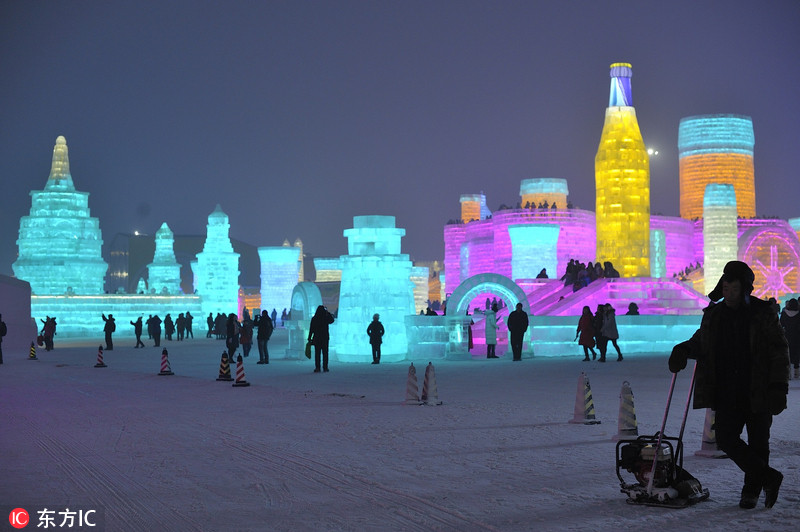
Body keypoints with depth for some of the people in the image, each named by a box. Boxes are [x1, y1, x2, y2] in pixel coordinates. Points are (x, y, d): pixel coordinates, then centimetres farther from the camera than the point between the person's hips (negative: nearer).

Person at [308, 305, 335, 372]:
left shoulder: (314, 319, -5)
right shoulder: (326, 318, -7)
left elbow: (311, 329, -3)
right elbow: (332, 320, 15)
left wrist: (309, 338, 3)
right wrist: (328, 313, 20)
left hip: (317, 338, 0)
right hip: (325, 338, 0)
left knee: (317, 353, 4)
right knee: (325, 353, 6)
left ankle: (317, 368, -1)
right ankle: (325, 368, 3)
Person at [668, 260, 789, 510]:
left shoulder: (763, 314, -6)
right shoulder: (714, 314, 6)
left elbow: (779, 351, -5)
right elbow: (701, 342, 22)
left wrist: (779, 387, -14)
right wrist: (683, 349, -1)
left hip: (758, 393, -3)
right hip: (727, 394, 4)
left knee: (757, 443, 7)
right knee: (726, 439, -3)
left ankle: (752, 489, 26)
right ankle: (769, 477, 13)